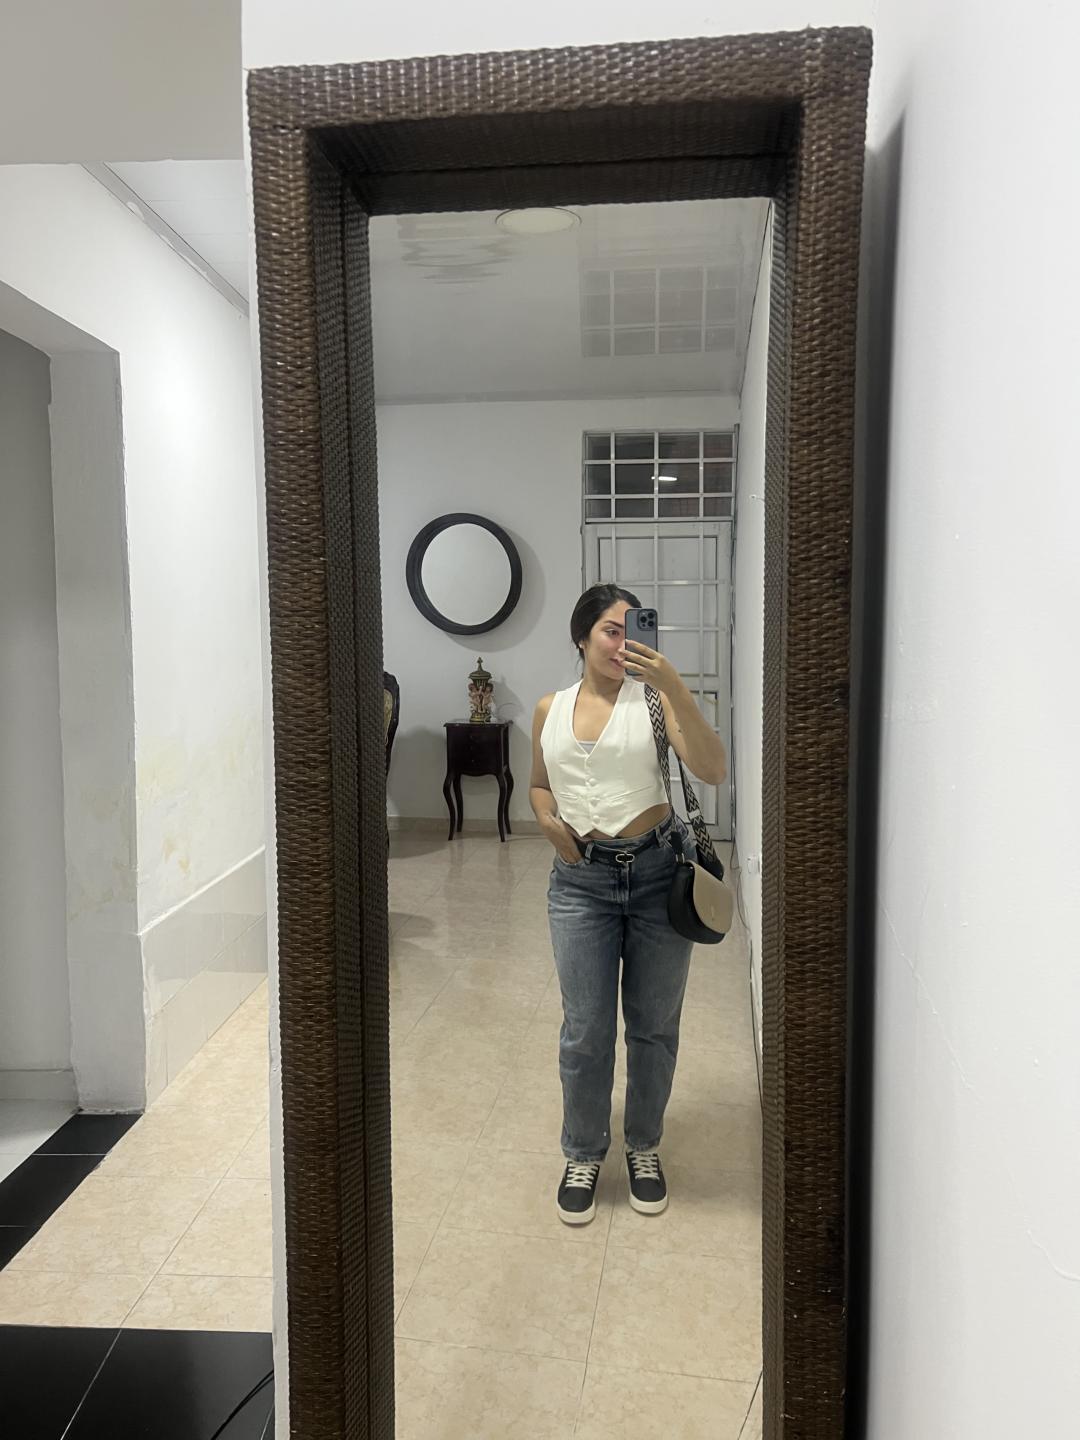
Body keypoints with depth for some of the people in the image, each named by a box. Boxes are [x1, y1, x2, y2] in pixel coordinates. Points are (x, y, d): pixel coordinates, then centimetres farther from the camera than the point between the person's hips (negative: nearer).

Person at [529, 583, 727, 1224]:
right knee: (586, 1030, 5)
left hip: (658, 871, -1)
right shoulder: (551, 710, 6)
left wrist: (673, 685, -26)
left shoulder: (651, 698, -4)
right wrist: (550, 821, -2)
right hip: (581, 881, 2)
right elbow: (539, 785, 20)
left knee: (654, 1024, 11)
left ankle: (645, 1146, 34)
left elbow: (713, 770, -17)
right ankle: (584, 1154, 28)